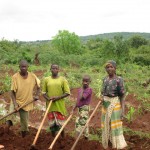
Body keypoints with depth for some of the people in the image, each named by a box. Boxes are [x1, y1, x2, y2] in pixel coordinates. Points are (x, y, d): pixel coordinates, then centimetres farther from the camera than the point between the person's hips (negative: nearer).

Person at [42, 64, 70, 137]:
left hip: (60, 105, -2)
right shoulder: (46, 79, 4)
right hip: (50, 105, 2)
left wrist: (58, 97, -16)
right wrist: (48, 98, -12)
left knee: (60, 123, 3)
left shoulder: (63, 79, -2)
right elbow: (43, 92, 7)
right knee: (51, 123, 10)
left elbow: (67, 93, -4)